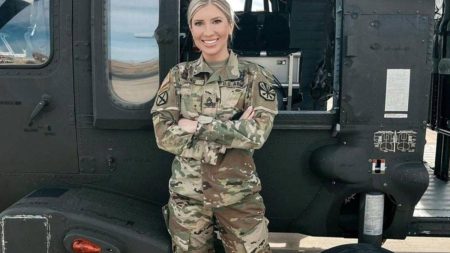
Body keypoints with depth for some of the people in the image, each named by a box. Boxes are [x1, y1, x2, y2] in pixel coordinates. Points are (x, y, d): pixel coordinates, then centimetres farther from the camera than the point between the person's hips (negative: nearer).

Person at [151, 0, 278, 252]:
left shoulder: (254, 76, -4)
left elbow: (257, 134, -15)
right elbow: (164, 135, -8)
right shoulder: (178, 76, 1)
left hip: (239, 192, -1)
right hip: (187, 193, 2)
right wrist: (234, 131, -16)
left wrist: (197, 125, -16)